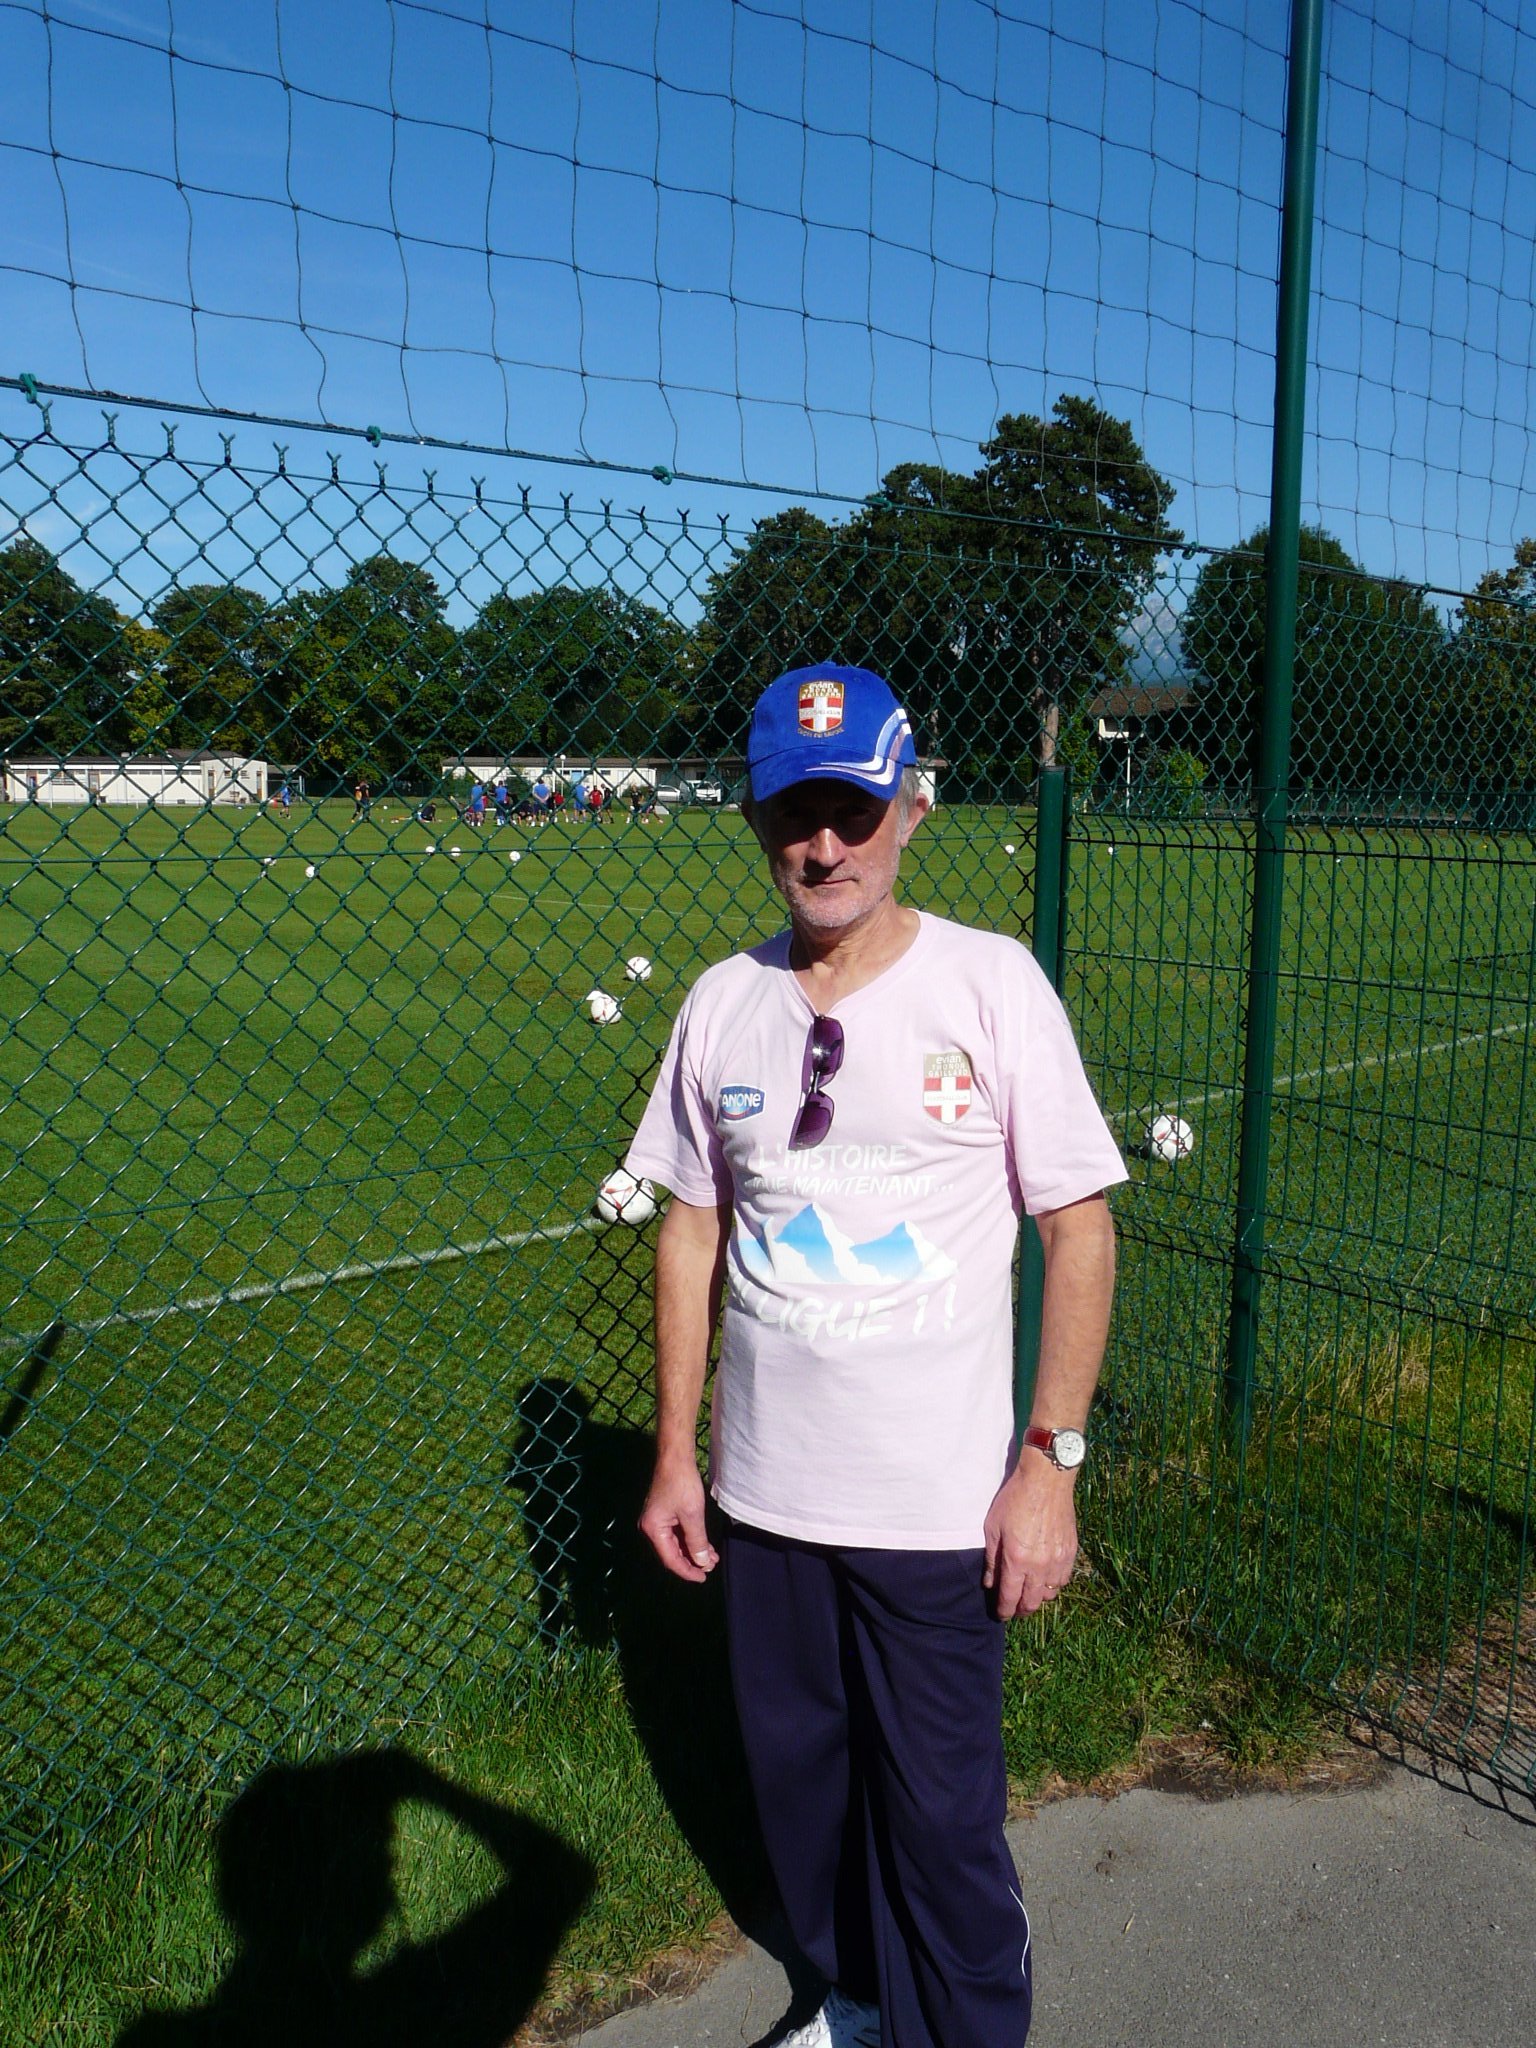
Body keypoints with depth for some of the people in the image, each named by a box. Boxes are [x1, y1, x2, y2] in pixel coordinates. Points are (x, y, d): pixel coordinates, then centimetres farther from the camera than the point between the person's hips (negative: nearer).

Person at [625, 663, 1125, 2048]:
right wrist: (674, 1452, 8)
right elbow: (693, 1224, 8)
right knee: (798, 1772, 20)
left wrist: (1051, 1458, -12)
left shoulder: (991, 983, -10)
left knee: (942, 1812, 5)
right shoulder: (723, 1002, 1)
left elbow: (1080, 1224, -7)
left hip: (939, 1503, -4)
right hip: (762, 1492, 4)